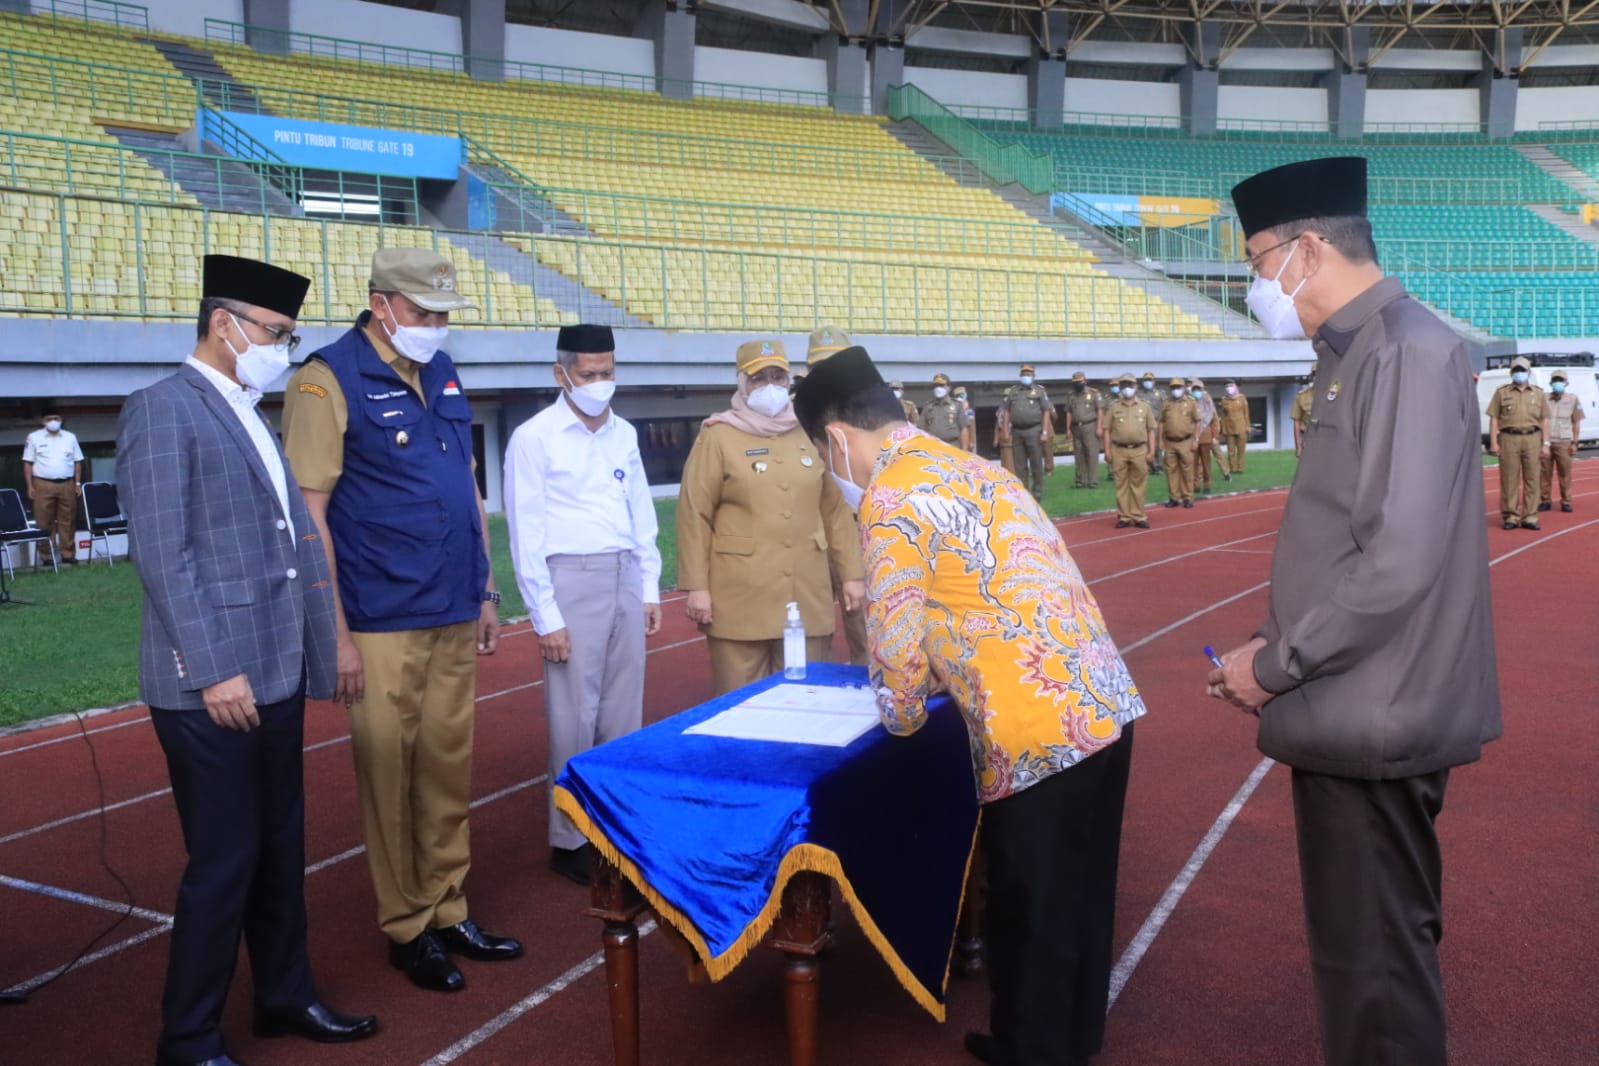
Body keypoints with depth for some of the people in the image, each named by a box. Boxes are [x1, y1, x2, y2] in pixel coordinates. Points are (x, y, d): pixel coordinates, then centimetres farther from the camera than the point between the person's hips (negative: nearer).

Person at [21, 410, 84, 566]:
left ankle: (68, 555, 9)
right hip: (43, 485, -2)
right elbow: (28, 463, 3)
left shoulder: (70, 437, 11)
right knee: (44, 523, -2)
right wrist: (30, 486, -4)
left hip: (67, 484, 2)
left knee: (67, 521, 4)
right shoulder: (34, 438, 4)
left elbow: (77, 461, 13)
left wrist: (78, 483, 5)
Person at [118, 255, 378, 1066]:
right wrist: (212, 670, -20)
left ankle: (285, 996, 33)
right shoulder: (163, 409, -10)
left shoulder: (251, 416, 16)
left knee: (281, 848, 17)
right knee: (223, 862, 1)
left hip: (275, 674, 8)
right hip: (212, 684, -8)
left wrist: (311, 650, 14)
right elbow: (162, 554, -17)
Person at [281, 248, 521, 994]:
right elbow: (310, 513, -11)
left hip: (455, 620, 6)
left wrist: (485, 592, 16)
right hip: (382, 627, -6)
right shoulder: (328, 380, -9)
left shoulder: (442, 374, 11)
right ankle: (407, 929, 20)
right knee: (390, 780, 5)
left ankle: (449, 912, 27)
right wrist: (335, 633, -13)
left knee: (449, 772, 13)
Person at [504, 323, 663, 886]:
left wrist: (650, 589, 11)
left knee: (624, 713, 11)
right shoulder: (534, 437, -7)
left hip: (625, 578, 5)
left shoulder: (625, 433, 10)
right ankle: (569, 839, 13)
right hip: (572, 581, -5)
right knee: (575, 718, 0)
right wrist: (546, 617, -11)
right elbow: (527, 535, -9)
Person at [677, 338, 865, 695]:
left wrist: (852, 574, 10)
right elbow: (695, 516, -4)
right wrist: (696, 587, -9)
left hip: (807, 598, 4)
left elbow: (836, 510, 13)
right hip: (741, 601, -3)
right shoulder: (718, 436, -1)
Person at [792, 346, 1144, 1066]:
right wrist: (941, 676, 30)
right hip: (1104, 703, 9)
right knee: (1079, 896, 23)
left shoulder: (891, 498, -10)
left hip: (1039, 730, -9)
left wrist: (902, 718, 10)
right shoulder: (970, 467, 16)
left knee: (1029, 911, 10)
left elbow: (894, 637, -9)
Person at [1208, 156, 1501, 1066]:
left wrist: (1274, 665, -15)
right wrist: (1282, 648, 9)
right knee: (1370, 944, 22)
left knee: (1377, 958, 4)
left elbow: (1400, 564, -24)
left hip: (1374, 719, -9)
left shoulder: (1408, 351, -18)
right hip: (1358, 711, 9)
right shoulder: (1364, 353, 12)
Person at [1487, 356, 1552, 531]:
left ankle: (1529, 517, 7)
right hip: (1509, 439, -2)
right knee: (1509, 479, -2)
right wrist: (1493, 442, -6)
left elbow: (1544, 420, 10)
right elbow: (1494, 418, 3)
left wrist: (1545, 443, 2)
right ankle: (1511, 516, 4)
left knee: (1531, 479, 2)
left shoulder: (1538, 394, 12)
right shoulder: (1501, 392, 7)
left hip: (1532, 439, 2)